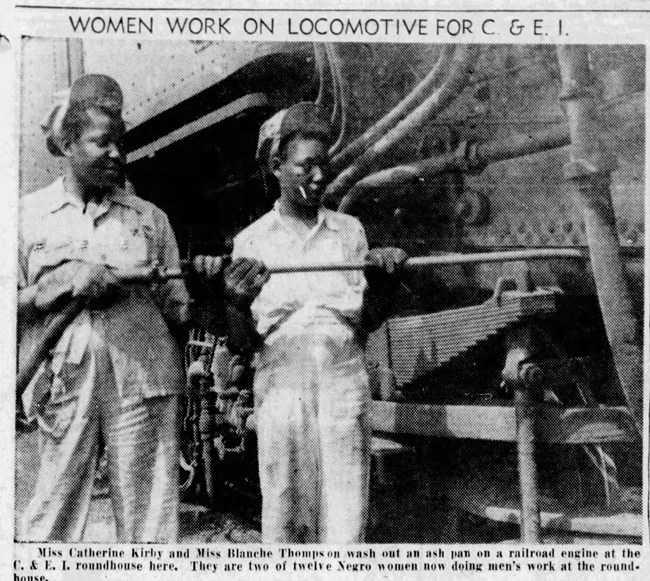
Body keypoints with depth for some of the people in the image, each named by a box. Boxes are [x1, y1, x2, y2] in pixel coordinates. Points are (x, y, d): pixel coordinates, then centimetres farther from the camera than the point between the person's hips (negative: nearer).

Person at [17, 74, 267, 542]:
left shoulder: (150, 218, 12)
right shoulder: (30, 214, 9)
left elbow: (176, 317, 10)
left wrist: (214, 291, -8)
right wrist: (65, 282, -11)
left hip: (143, 384, 1)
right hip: (63, 385, -1)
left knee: (149, 520, 2)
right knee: (53, 519, 0)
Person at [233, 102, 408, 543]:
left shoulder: (349, 230, 13)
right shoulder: (253, 240, 9)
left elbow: (369, 321, 8)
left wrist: (386, 278, -9)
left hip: (344, 376, 1)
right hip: (282, 378, -1)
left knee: (346, 507, -2)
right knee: (285, 507, 1)